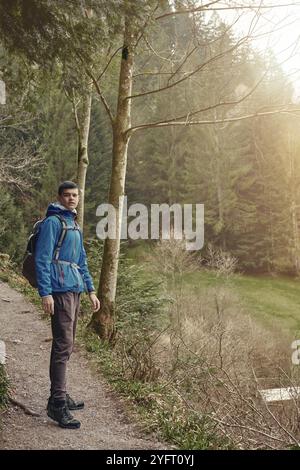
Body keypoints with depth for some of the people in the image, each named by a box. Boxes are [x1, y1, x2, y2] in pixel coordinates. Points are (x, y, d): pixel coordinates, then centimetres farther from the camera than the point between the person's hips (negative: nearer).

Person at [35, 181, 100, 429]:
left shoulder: (76, 227, 20)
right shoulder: (52, 222, -6)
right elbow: (42, 258, -13)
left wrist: (91, 290, 21)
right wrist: (45, 292, -19)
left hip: (74, 291, 9)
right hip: (60, 291, -9)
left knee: (66, 345, 14)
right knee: (63, 346, -11)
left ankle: (60, 396, 24)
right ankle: (57, 404, -6)